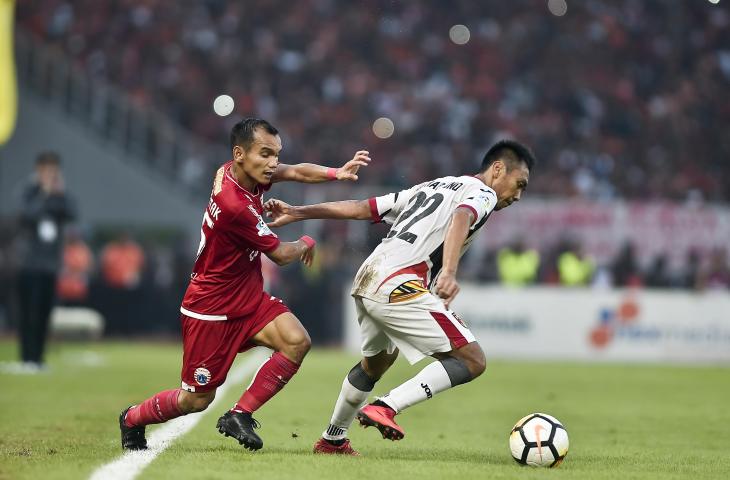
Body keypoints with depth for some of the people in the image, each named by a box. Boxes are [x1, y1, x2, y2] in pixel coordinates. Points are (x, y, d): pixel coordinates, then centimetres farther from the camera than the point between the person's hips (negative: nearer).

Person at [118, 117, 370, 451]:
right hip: (210, 308, -8)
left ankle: (240, 415, -3)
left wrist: (337, 173, -19)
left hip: (248, 298, 8)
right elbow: (280, 255, -16)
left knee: (297, 341, -15)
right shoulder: (235, 205, -30)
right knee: (198, 399, 3)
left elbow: (294, 172, 1)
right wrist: (306, 244, 7)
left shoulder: (232, 172, -5)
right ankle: (132, 419, 32)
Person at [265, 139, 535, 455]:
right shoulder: (483, 195, 4)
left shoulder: (429, 188, 28)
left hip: (366, 279, 9)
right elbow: (461, 219, -20)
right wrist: (449, 272, -36)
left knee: (376, 361, 34)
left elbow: (362, 208, 25)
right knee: (472, 361, -9)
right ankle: (385, 408, -19)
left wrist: (298, 213, 25)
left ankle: (332, 440, 45)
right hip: (399, 286, -9)